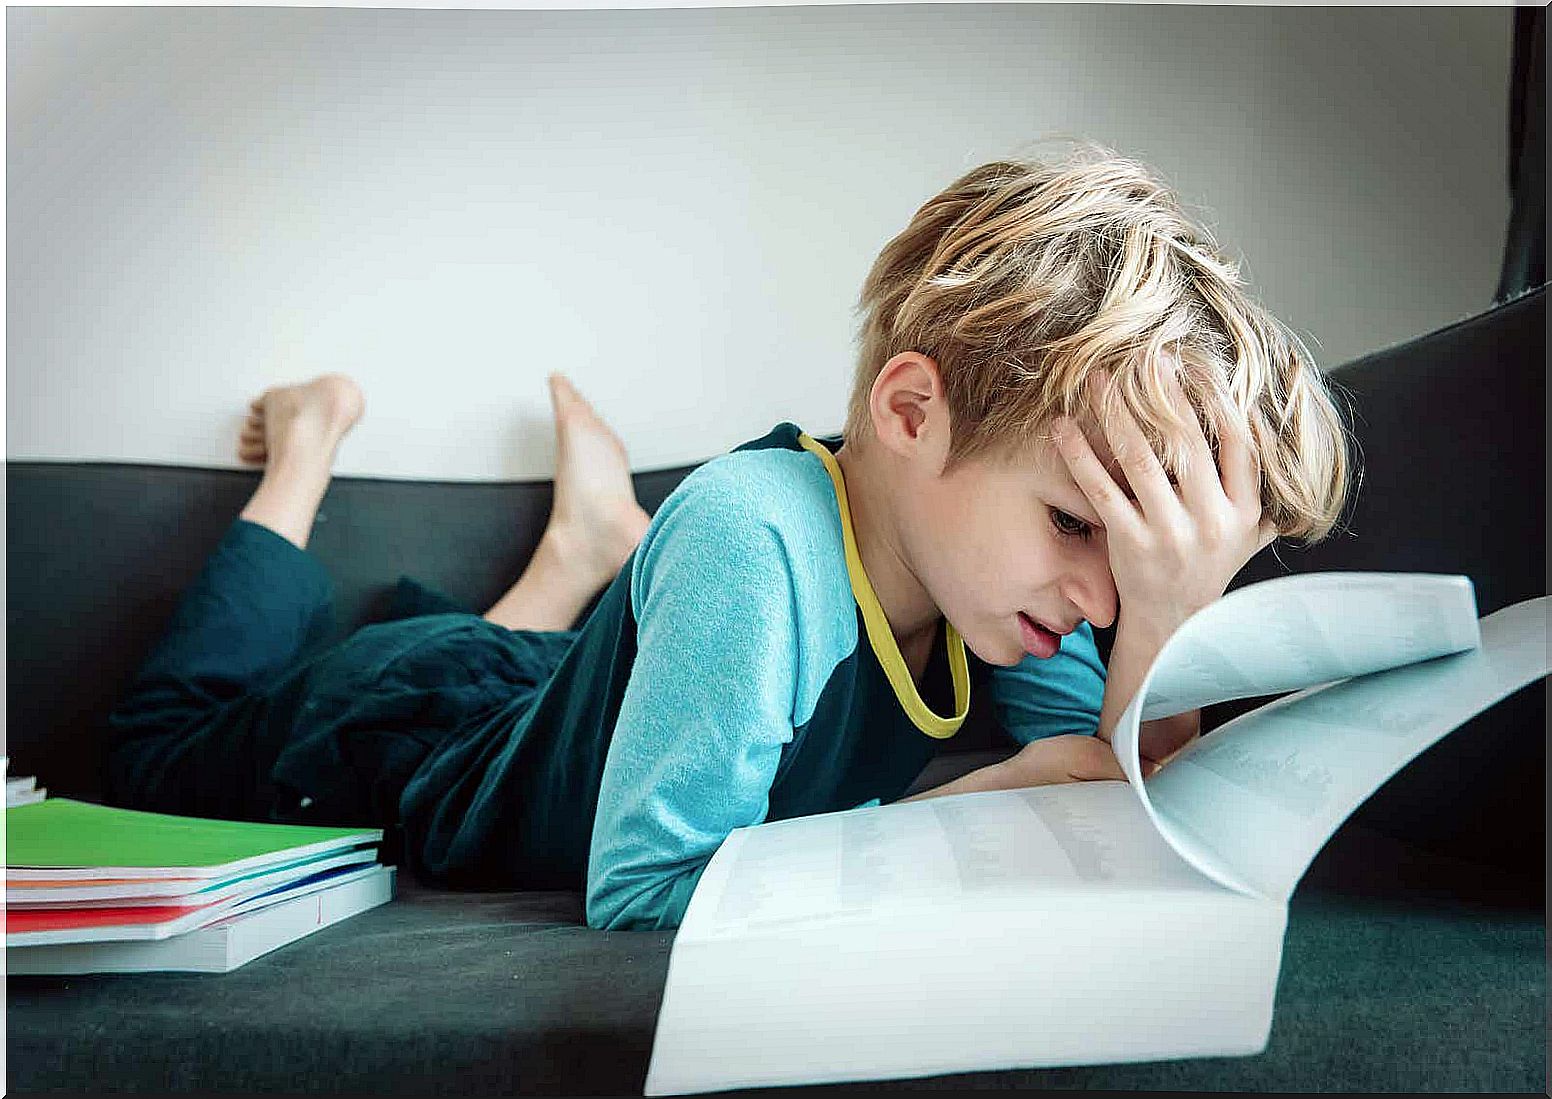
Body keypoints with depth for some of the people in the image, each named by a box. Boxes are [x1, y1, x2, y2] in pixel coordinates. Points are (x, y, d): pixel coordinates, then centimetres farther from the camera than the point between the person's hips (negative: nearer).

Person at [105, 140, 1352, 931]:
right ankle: (311, 446, 32)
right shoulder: (752, 541, -44)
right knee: (166, 748, 28)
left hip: (579, 691, 5)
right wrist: (965, 812, -41)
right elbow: (641, 894, -43)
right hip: (398, 728, -4)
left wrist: (1168, 625, -40)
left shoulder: (990, 558, -24)